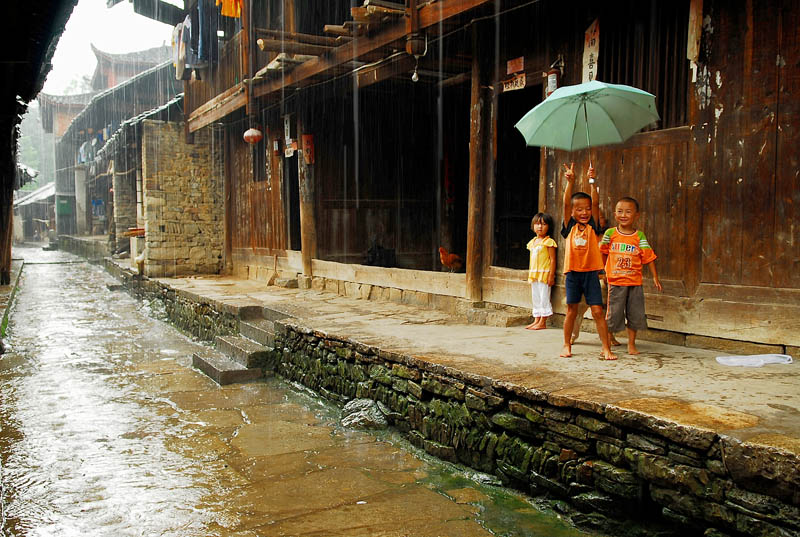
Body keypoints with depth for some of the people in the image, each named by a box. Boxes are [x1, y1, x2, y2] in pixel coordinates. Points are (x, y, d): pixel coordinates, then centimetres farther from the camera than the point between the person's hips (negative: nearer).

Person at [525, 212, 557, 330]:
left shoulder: (548, 242, -9)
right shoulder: (532, 242, 14)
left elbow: (552, 260, -12)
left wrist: (551, 276, -17)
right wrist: (530, 274, 17)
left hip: (544, 274, -8)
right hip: (534, 275, 8)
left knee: (544, 297, -4)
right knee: (535, 298, 11)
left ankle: (543, 322, 1)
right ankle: (536, 320, 19)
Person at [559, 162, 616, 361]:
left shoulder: (592, 226, 3)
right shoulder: (570, 227, 3)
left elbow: (596, 203, -7)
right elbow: (566, 204, -8)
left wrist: (592, 182, -17)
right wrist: (570, 182, -18)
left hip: (591, 272, 0)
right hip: (573, 272, 1)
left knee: (597, 311, -3)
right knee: (571, 310, 9)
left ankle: (606, 348, 2)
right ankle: (567, 345, 21)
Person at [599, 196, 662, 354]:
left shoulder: (639, 236, 0)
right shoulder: (610, 233, -1)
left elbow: (648, 257, 2)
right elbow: (603, 253, 11)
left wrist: (655, 277, 1)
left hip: (635, 282, 2)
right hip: (616, 282, -1)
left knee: (635, 314, 8)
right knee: (614, 314, 2)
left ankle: (631, 345, 22)